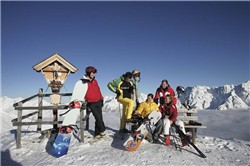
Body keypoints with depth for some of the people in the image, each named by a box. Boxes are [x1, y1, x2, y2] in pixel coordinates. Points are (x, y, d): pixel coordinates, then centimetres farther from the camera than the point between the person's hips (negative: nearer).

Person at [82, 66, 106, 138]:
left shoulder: (94, 81, 12)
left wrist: (101, 99, 15)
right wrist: (85, 101, -6)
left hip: (98, 102, 5)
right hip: (91, 103, -5)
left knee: (100, 117, 5)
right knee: (98, 117, -9)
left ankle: (97, 133, 14)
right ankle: (102, 130, 10)